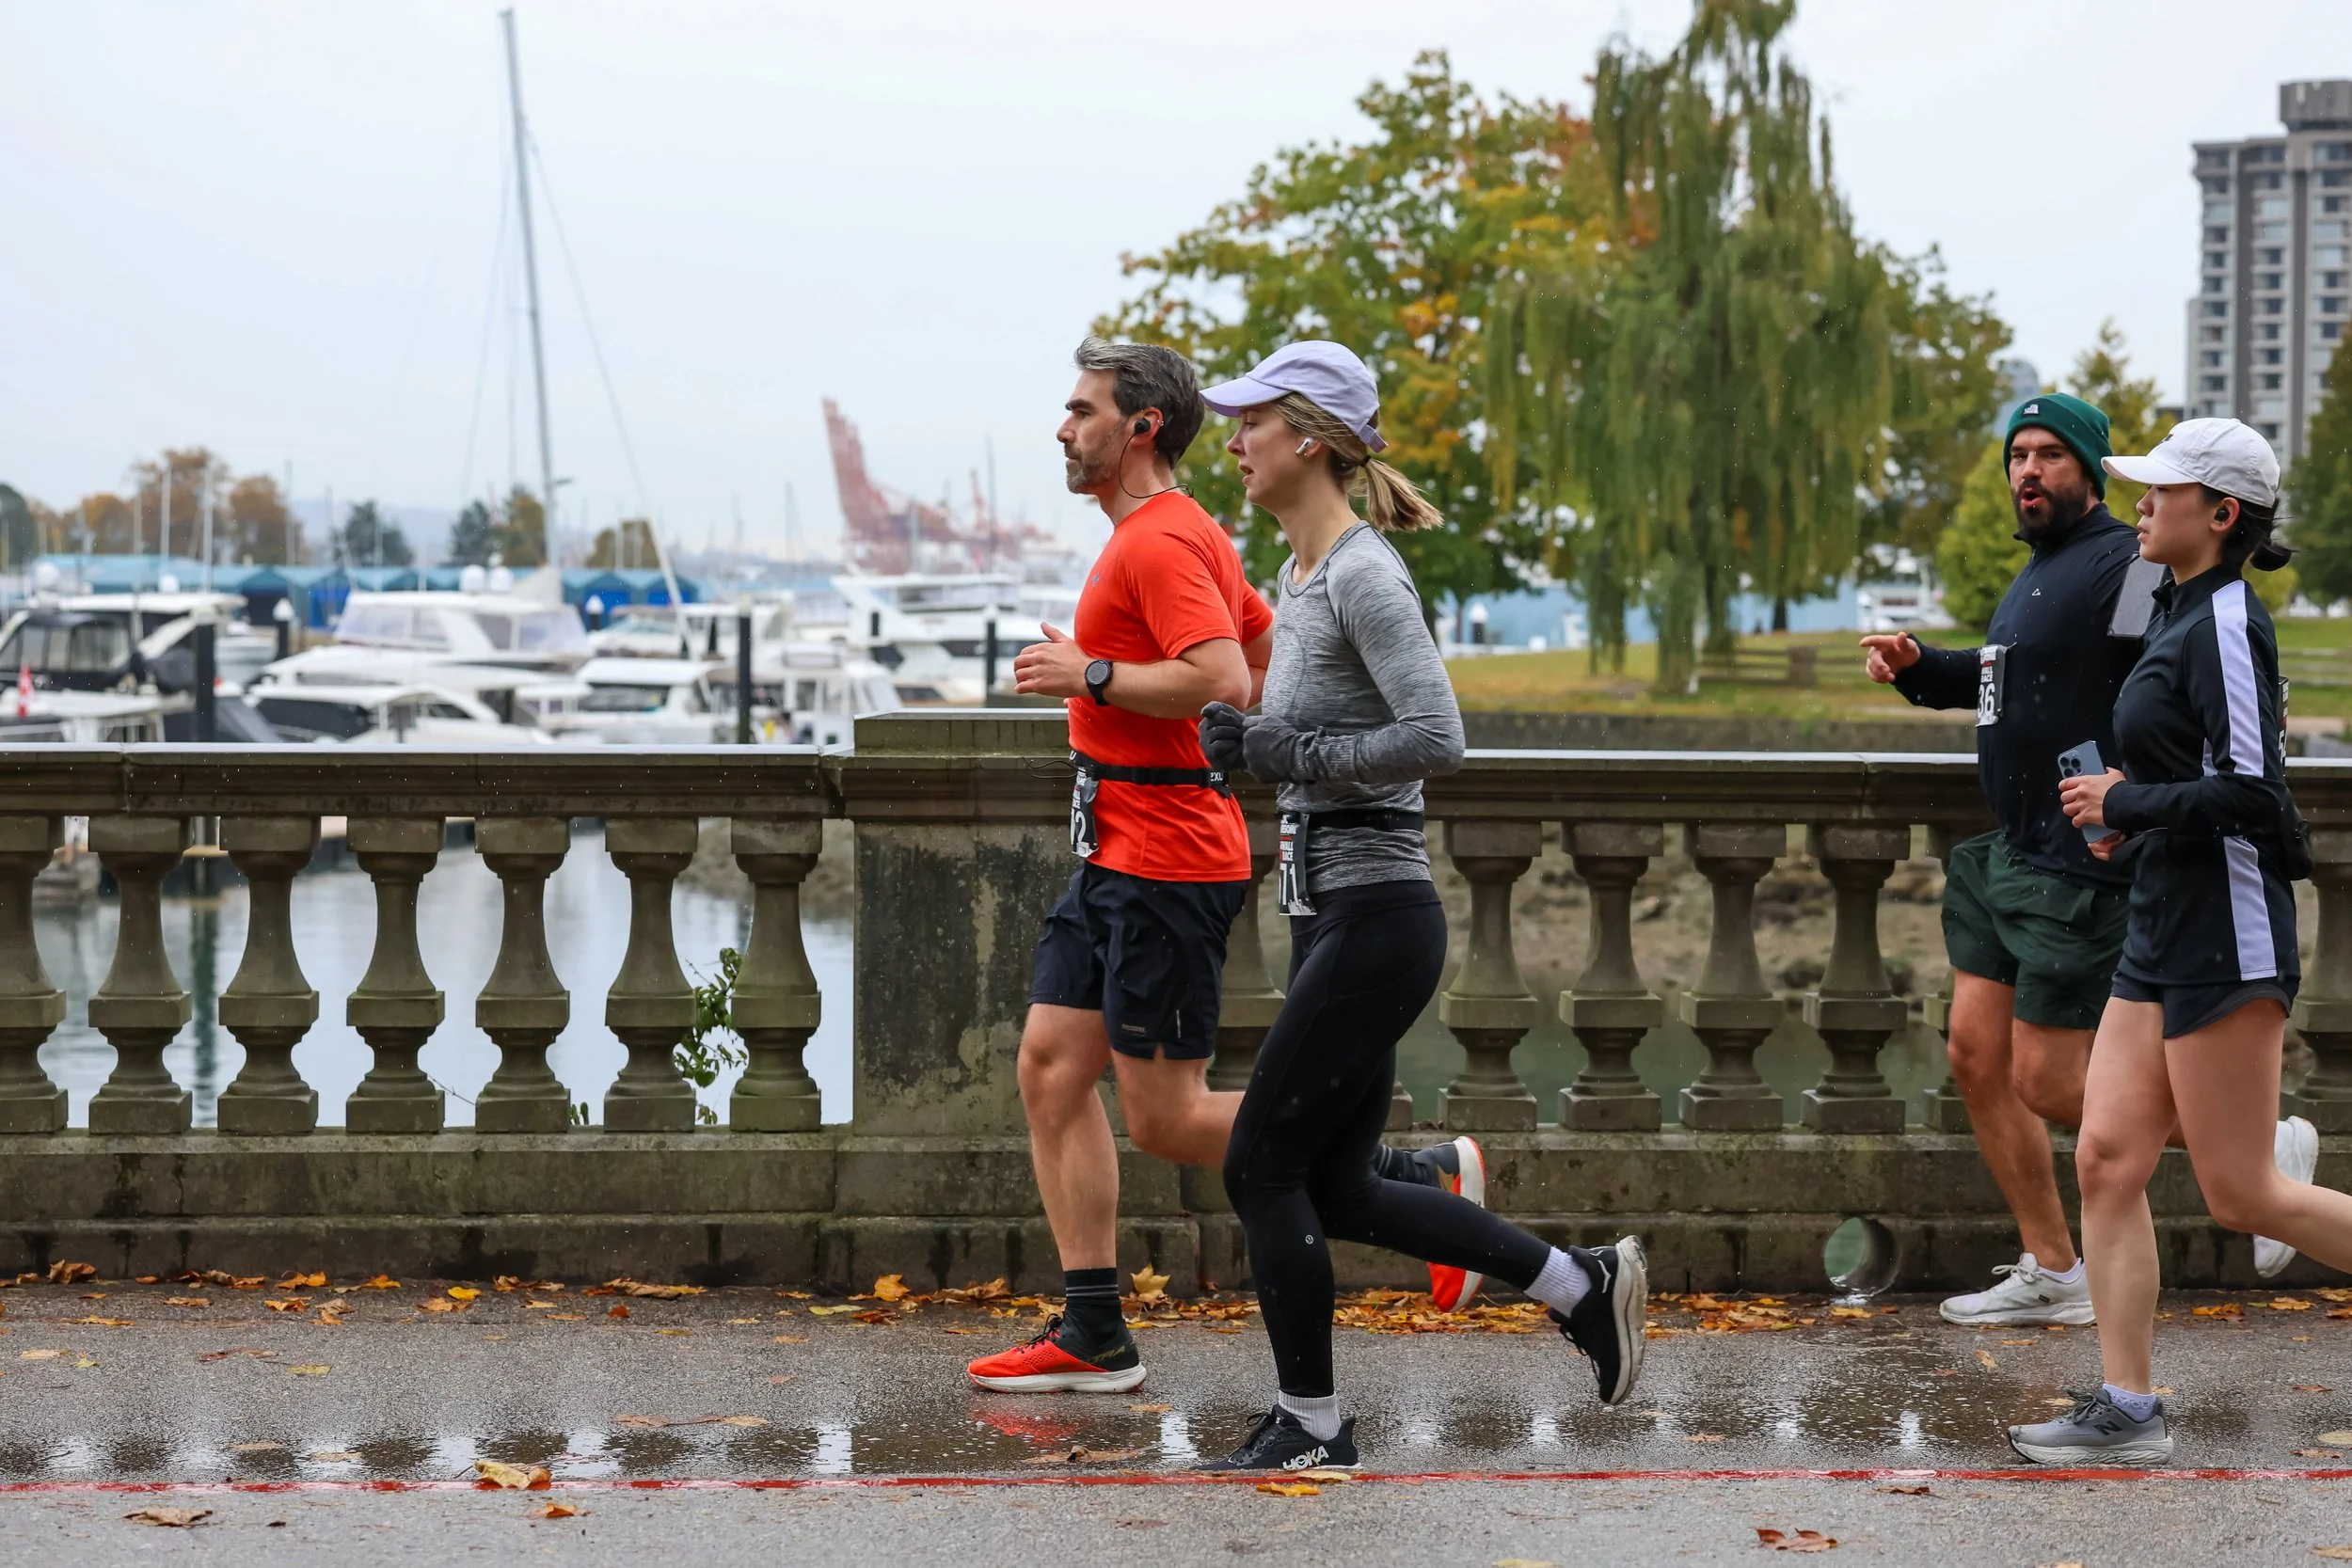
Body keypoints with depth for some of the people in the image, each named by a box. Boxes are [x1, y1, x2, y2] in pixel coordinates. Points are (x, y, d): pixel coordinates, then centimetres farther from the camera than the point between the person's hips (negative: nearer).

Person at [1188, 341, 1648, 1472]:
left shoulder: (1362, 575, -16)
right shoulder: (1299, 577, 13)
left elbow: (1435, 737, -25)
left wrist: (1292, 754, -19)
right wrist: (1248, 740, 8)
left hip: (1373, 921, -10)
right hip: (1334, 913, 10)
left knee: (1263, 1168, -2)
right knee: (1336, 1187, 13)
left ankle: (1309, 1427, 11)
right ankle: (1582, 1286, 21)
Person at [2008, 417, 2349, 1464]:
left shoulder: (2226, 624, -15)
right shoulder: (2183, 616, 15)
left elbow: (2251, 791, -22)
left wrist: (2125, 806, -13)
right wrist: (2138, 814, 10)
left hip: (2226, 942, -10)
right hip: (2162, 940, 10)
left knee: (2242, 1194, -4)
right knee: (2106, 1160, 3)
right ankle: (2127, 1409, 4)